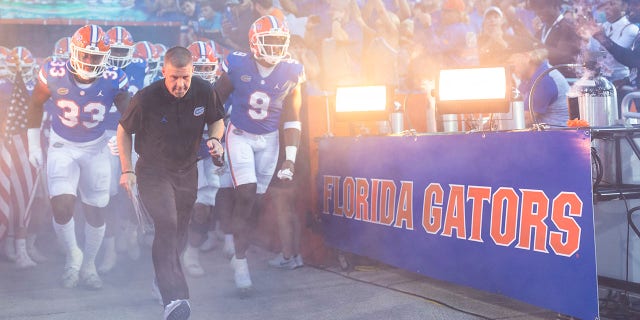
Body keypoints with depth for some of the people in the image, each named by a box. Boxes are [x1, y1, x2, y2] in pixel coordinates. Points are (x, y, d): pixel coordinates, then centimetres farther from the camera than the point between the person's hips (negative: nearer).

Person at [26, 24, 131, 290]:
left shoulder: (112, 81, -19)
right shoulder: (55, 74, -19)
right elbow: (35, 105, -1)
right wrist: (33, 146, 2)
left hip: (96, 148, 1)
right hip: (62, 147, -1)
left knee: (94, 211, 7)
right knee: (62, 207, -17)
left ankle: (88, 265, 31)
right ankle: (72, 255, 14)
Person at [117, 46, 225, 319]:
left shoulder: (204, 91, -11)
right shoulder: (146, 99, -20)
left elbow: (217, 120, 8)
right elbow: (123, 131, -5)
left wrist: (214, 139, -14)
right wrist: (127, 170, -8)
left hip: (187, 171, 5)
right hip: (153, 171, -4)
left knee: (179, 232, 15)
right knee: (167, 225, -23)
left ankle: (162, 278, 41)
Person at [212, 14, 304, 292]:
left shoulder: (291, 72, -9)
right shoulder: (238, 66, -15)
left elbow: (292, 119, -2)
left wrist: (290, 157, -6)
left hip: (269, 140, 2)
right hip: (239, 135, -2)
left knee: (255, 201, 4)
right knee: (246, 195, -14)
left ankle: (239, 254, 22)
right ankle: (240, 260, -1)